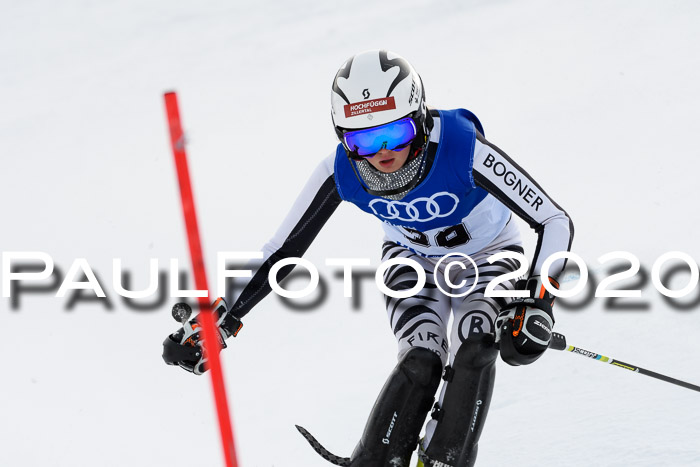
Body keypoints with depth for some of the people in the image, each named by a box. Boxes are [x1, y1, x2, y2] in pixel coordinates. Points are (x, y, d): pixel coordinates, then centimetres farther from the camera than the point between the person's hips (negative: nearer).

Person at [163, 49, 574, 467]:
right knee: (421, 360, -23)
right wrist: (222, 320, -17)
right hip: (412, 260, 2)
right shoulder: (341, 173, -27)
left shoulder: (465, 150, -37)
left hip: (488, 257, -1)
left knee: (475, 351, -28)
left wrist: (538, 300, -46)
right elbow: (284, 249, -15)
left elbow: (556, 221, -32)